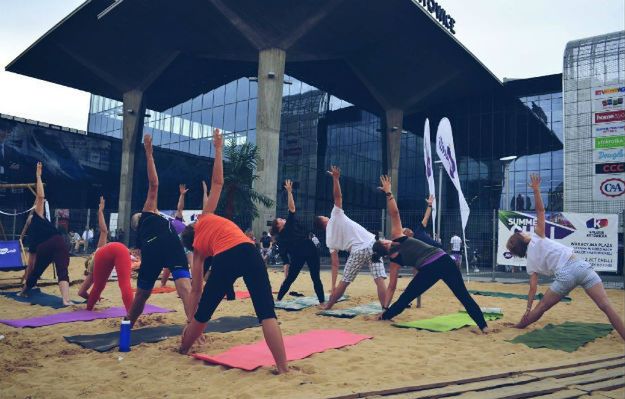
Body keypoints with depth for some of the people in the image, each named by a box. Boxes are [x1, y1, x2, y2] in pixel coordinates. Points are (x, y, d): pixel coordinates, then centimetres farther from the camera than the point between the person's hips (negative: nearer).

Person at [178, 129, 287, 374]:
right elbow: (217, 183, 25)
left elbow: (196, 289, 29)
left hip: (224, 260, 2)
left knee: (203, 313, 25)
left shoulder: (198, 250, 30)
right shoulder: (205, 217, 30)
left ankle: (183, 351, 48)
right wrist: (218, 150, 33)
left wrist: (190, 323, 38)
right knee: (267, 313, -8)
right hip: (246, 251, -1)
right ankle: (283, 369, -15)